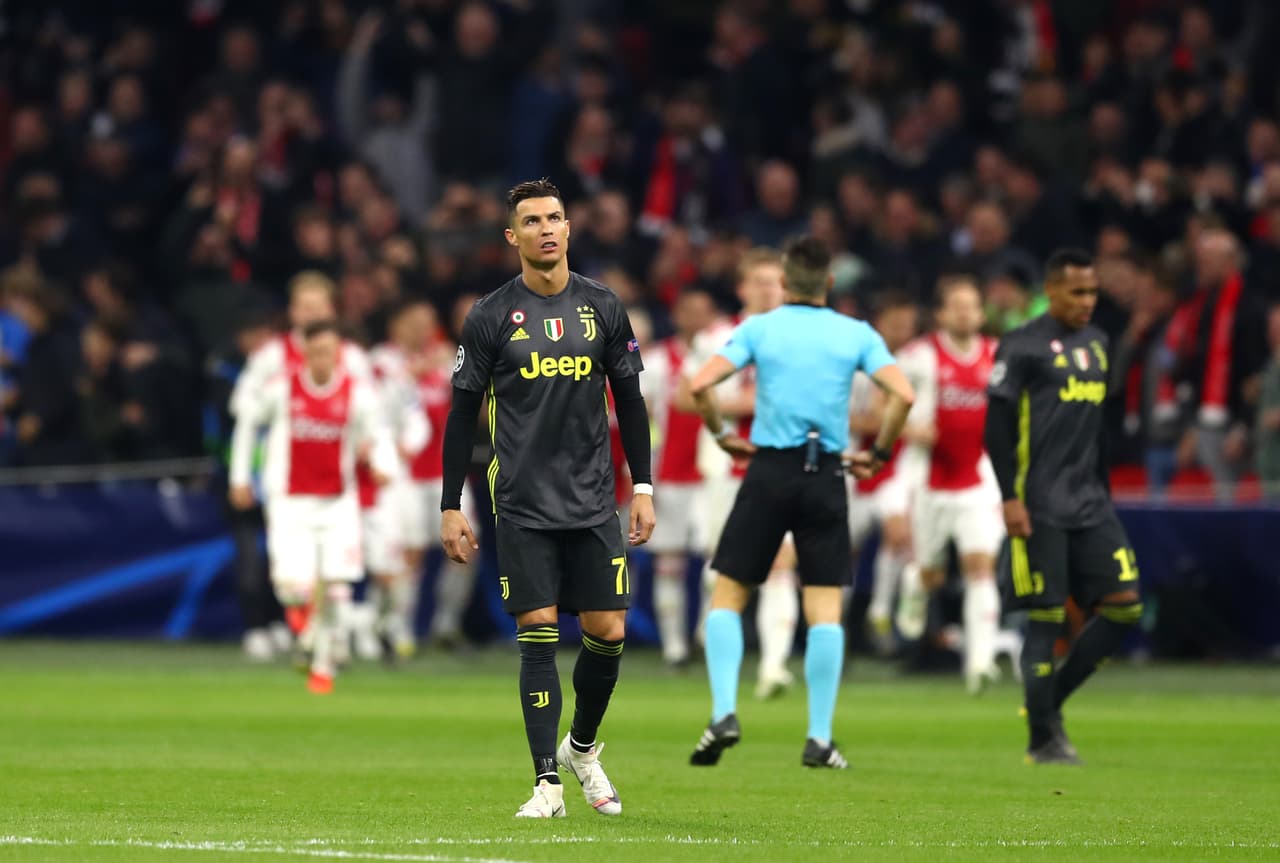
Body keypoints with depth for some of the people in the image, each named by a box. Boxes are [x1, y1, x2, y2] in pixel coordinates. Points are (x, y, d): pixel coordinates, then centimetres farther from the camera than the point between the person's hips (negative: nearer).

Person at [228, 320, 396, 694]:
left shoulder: (357, 393, -5)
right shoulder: (282, 389, -6)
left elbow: (378, 437, -4)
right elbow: (247, 422, 9)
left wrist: (383, 465, -28)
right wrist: (240, 477, 10)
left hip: (338, 504, 1)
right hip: (291, 503, -1)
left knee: (335, 589, -2)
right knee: (296, 589, -16)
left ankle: (324, 666, 17)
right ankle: (297, 599, 22)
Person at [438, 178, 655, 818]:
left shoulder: (602, 307, 6)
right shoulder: (490, 316, -1)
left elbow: (629, 400, 12)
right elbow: (463, 413, 2)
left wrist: (643, 488, 7)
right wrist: (451, 508, 0)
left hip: (593, 502, 2)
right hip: (522, 506, -2)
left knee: (608, 633, 0)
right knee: (538, 636, -7)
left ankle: (581, 747, 26)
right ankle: (547, 783, -3)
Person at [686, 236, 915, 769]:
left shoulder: (759, 328, 2)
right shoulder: (857, 334, 4)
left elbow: (700, 385, -8)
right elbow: (903, 395, -7)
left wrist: (722, 434, 7)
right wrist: (879, 454, 6)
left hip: (768, 470, -1)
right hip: (826, 475, 1)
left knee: (728, 596, 9)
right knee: (826, 607, 4)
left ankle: (724, 712, -7)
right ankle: (819, 740, -1)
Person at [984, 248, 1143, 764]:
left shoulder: (1096, 344, 16)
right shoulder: (1023, 346, -5)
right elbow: (997, 426, -8)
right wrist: (1009, 497, -14)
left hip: (1090, 505, 7)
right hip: (1040, 507, -7)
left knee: (1124, 605, -1)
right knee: (1046, 618, -5)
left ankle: (1051, 701, 13)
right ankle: (1043, 739, 3)